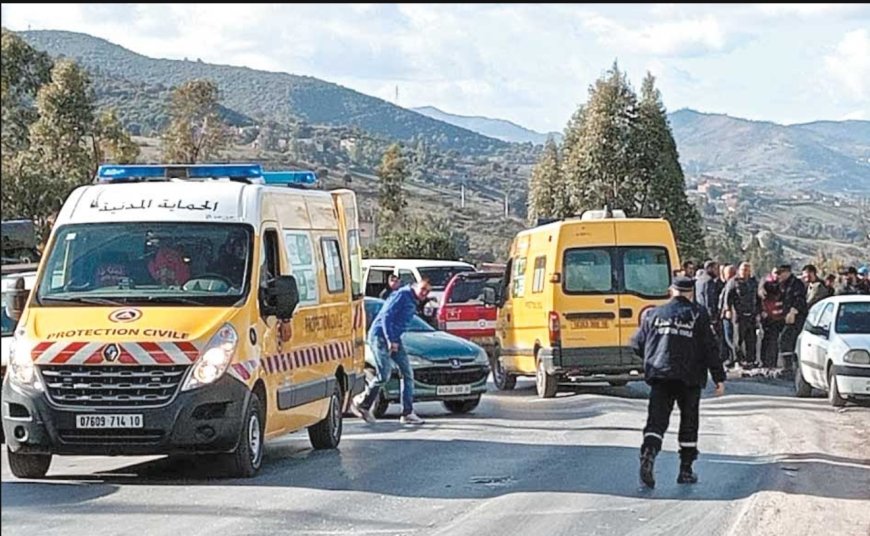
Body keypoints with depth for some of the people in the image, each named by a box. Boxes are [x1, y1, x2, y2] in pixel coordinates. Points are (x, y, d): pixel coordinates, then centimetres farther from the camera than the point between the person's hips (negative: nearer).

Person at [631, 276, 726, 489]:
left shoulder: (654, 314, 10)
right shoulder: (698, 315, 2)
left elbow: (637, 344, 12)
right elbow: (710, 348, -2)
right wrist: (719, 378, 2)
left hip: (659, 375, 1)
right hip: (689, 377, -1)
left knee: (657, 419, -1)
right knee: (689, 422, 11)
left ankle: (649, 452, -28)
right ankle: (686, 470, 13)